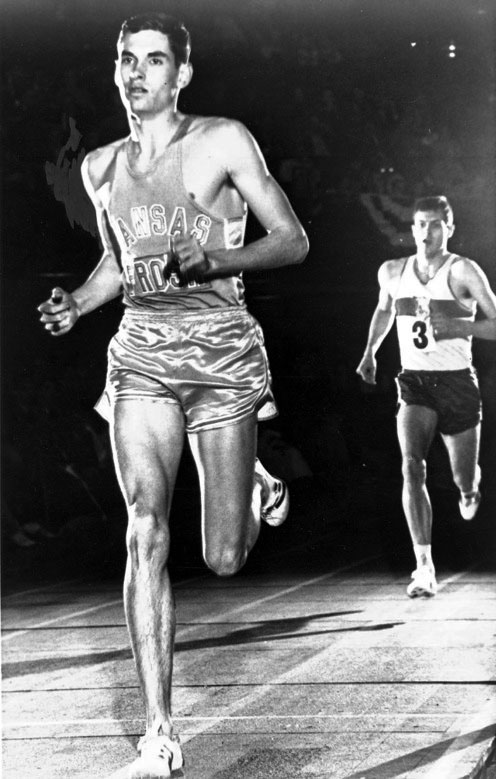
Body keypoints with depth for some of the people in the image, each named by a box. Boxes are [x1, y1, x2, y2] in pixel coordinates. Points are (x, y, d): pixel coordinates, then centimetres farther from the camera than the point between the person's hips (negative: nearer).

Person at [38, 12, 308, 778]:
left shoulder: (222, 141, -2)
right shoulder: (100, 167, 12)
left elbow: (294, 241, -4)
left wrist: (203, 263, -19)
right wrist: (74, 305, 6)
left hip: (222, 353, -3)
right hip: (141, 355, 3)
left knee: (225, 560, -1)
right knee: (145, 531, -13)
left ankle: (259, 487, 37)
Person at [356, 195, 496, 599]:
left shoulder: (463, 271, -8)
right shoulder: (392, 272, 6)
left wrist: (460, 327, -26)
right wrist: (370, 352, 23)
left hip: (458, 382, -2)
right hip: (414, 382, 2)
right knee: (412, 468, -21)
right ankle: (425, 568, -23)